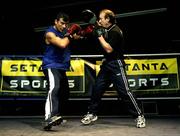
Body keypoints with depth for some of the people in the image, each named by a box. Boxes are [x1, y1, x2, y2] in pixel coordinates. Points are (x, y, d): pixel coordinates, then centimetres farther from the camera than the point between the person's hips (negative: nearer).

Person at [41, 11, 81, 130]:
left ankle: (55, 115, 31)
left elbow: (76, 37, 10)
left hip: (61, 67, 9)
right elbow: (62, 44, -25)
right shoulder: (50, 33, -12)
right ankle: (49, 118, -46)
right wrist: (70, 35, -12)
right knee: (54, 88, -31)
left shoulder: (64, 31, 12)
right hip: (51, 66, -9)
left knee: (64, 94, 16)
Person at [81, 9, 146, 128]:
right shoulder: (106, 28, 8)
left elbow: (109, 49, -22)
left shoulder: (115, 31, -18)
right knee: (97, 88, 8)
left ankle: (139, 116, 0)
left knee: (124, 91, -10)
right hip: (107, 63, 9)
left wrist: (100, 36, -16)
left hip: (116, 64, -9)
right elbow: (98, 26, 31)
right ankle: (92, 114, 19)